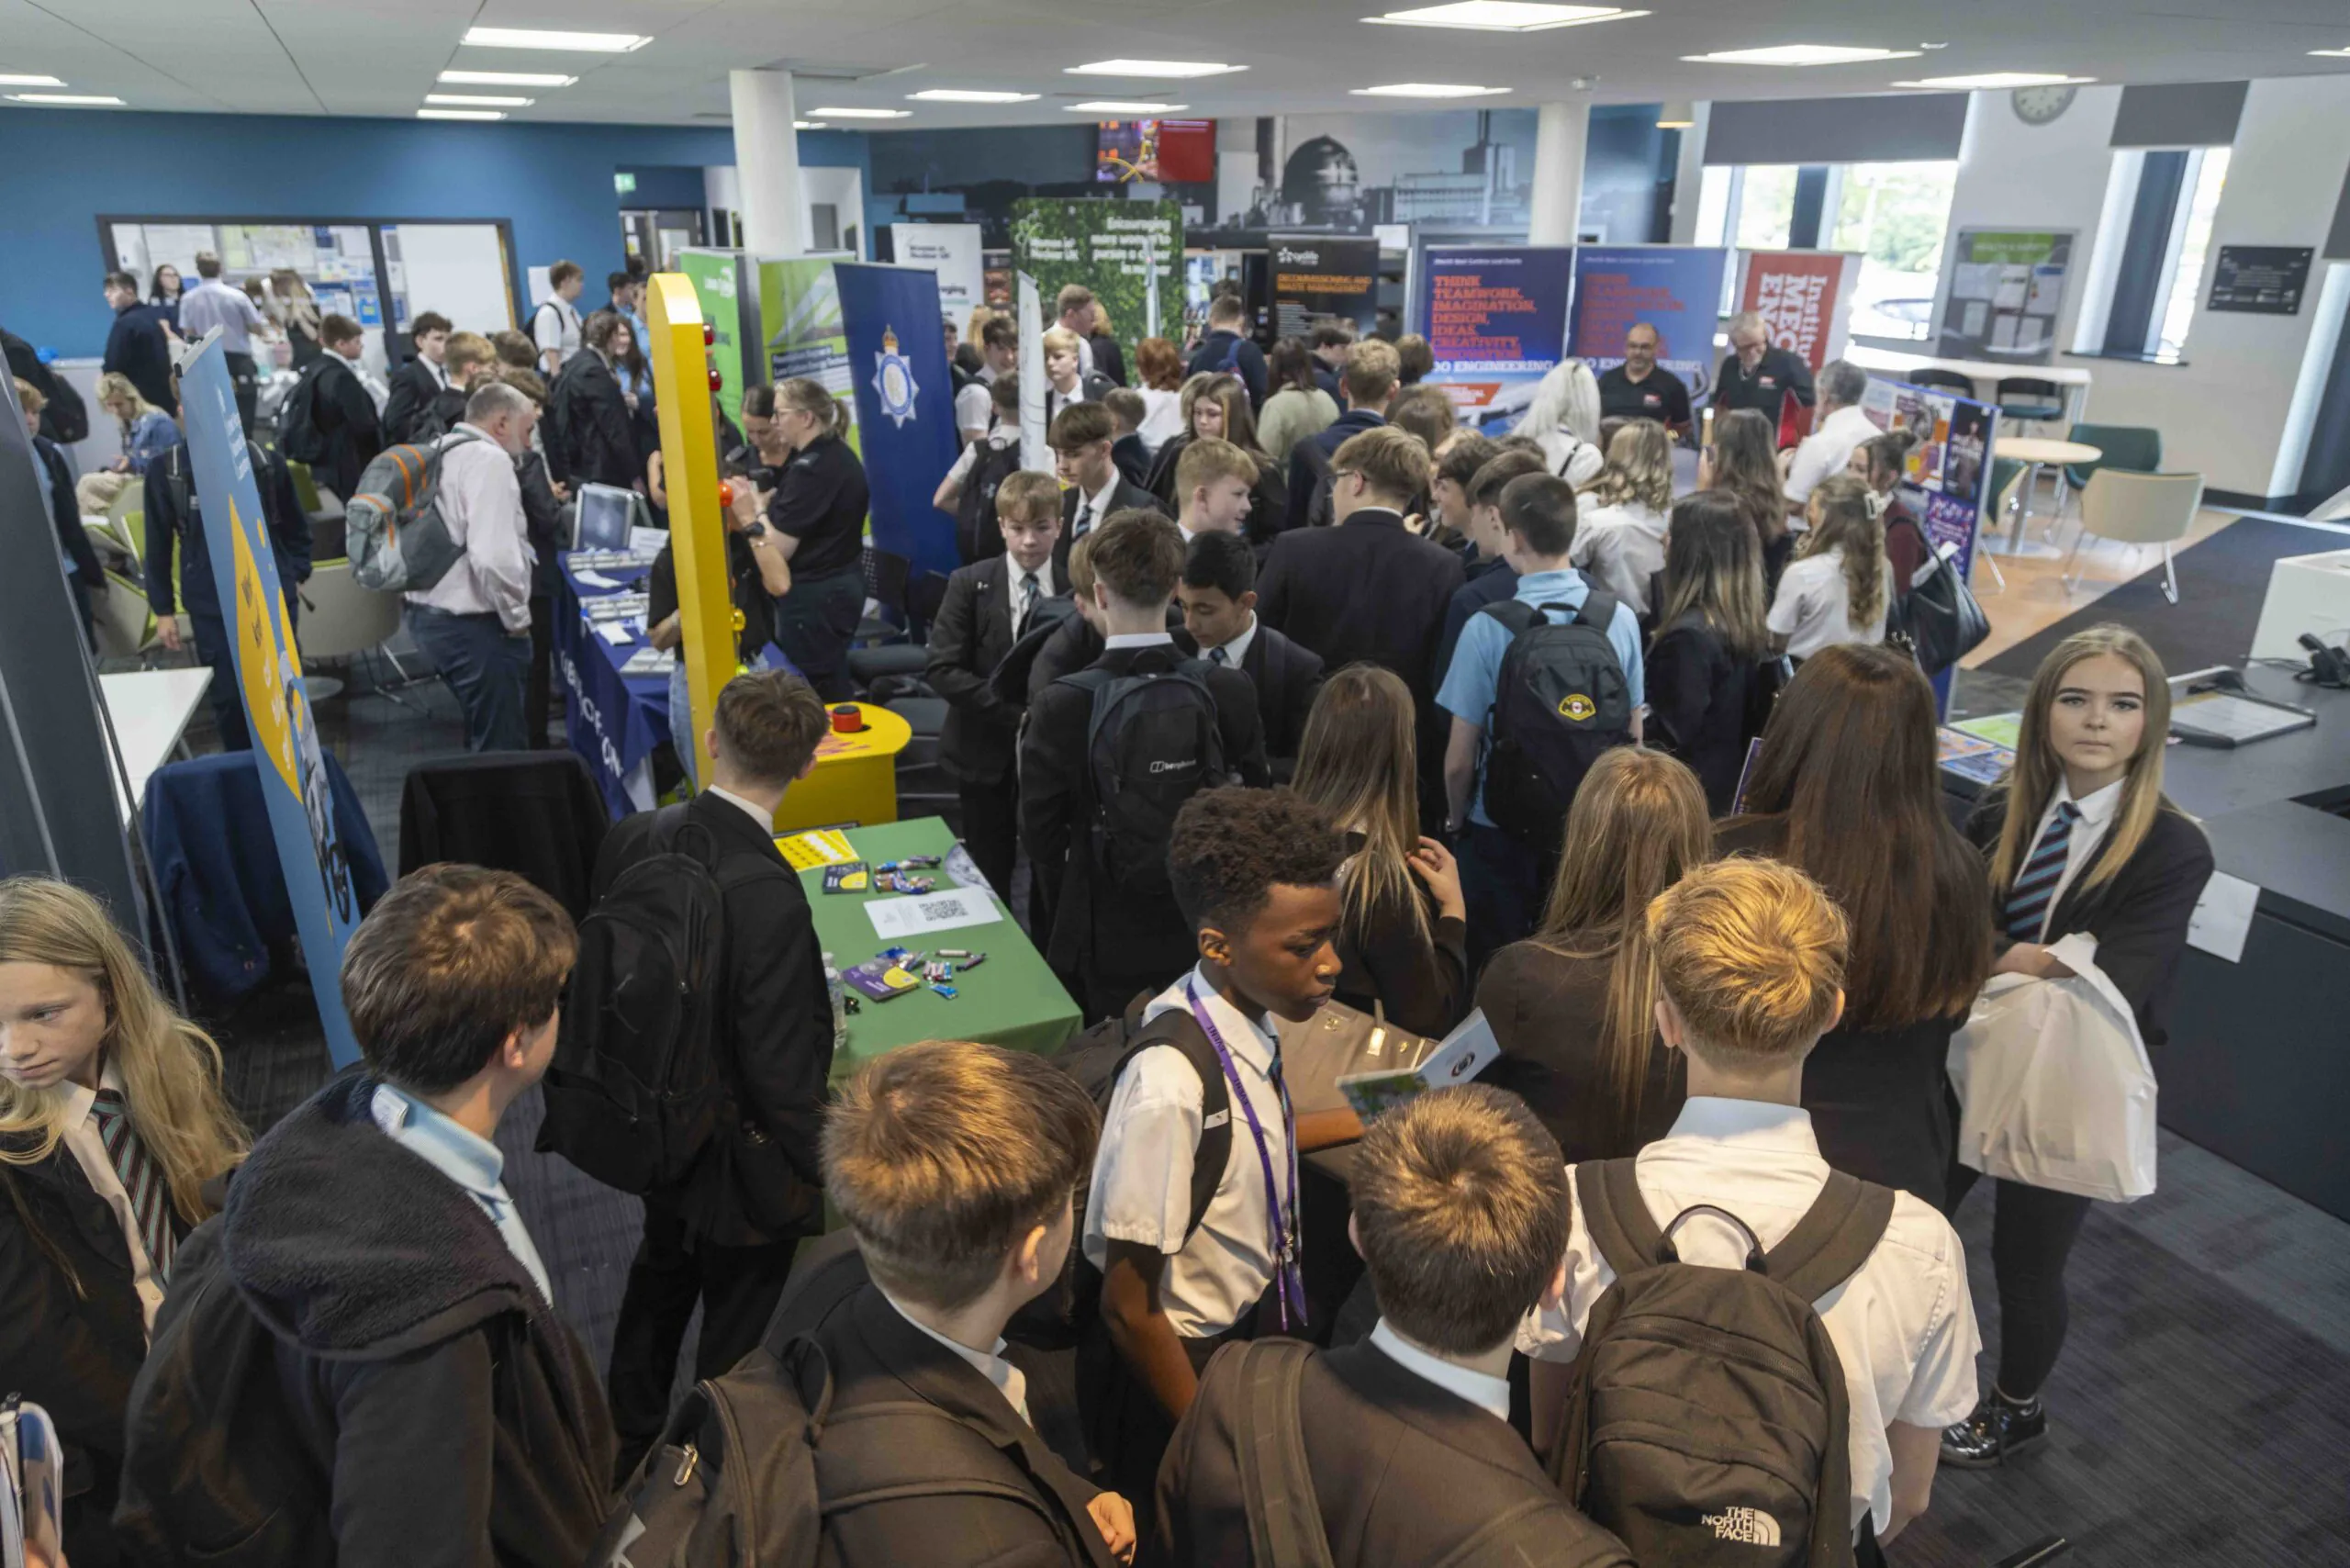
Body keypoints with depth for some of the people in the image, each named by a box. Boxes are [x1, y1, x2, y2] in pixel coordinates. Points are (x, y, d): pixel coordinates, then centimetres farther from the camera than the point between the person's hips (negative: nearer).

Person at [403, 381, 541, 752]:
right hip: (471, 623, -10)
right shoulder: (489, 460, -16)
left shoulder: (442, 453, 13)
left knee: (483, 736, 23)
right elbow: (493, 556, -27)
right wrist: (517, 617, -14)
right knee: (502, 749, 0)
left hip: (429, 611, 10)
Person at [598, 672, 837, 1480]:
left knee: (661, 1271, 32)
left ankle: (629, 1445, 56)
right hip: (738, 1156, -7)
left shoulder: (631, 839, -14)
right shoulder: (768, 897, -34)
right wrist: (812, 1170, -10)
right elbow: (781, 1071, -28)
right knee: (735, 1326, 18)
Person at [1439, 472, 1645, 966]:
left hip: (1503, 830, -3)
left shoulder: (1487, 627, -17)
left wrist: (1457, 819, 7)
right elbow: (1633, 741, 3)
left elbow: (1459, 759, -13)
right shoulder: (1622, 620, -6)